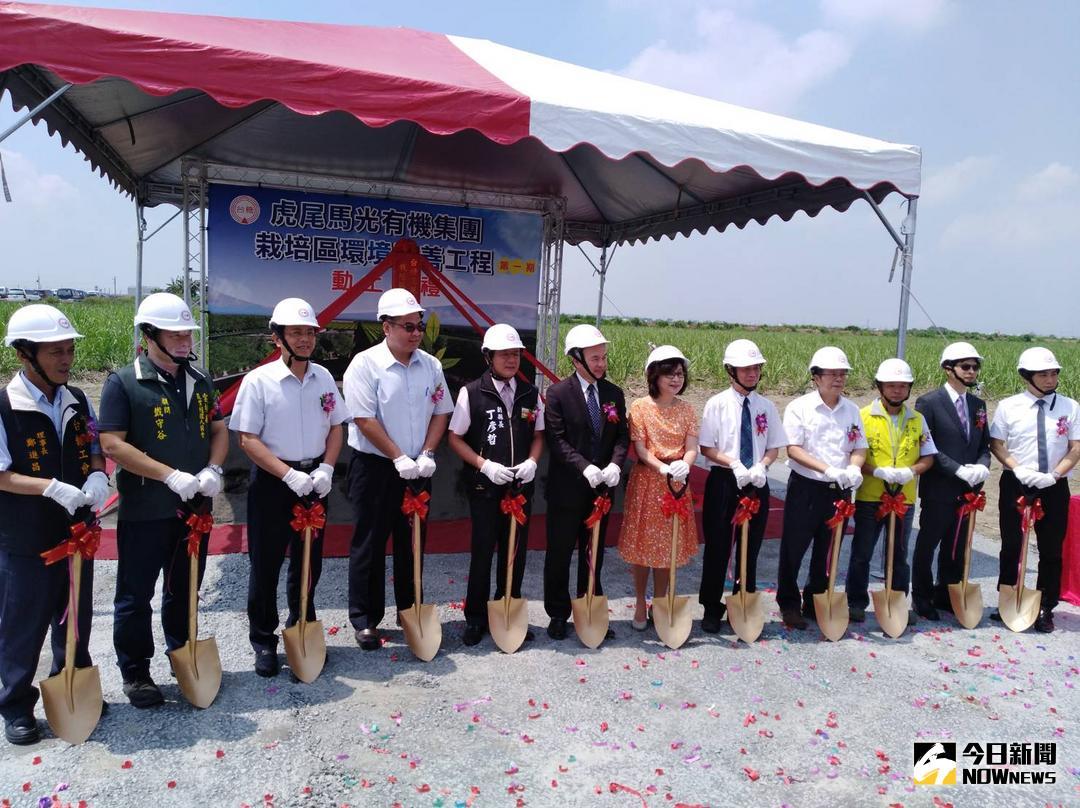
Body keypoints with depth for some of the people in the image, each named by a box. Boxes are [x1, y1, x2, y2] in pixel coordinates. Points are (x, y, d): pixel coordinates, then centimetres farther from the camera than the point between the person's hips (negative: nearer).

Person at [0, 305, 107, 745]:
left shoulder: (77, 401, 2)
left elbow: (95, 447, 10)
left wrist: (96, 475, -11)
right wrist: (52, 487, -27)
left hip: (76, 531, 5)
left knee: (76, 618, 19)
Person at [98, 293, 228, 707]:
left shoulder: (200, 379, 8)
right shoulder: (123, 383, -9)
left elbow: (218, 429, 13)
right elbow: (112, 443, -15)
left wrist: (213, 470, -7)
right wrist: (171, 475, -21)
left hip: (193, 505, 5)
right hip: (144, 511, -5)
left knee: (185, 589, 19)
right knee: (135, 595, 7)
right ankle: (135, 672, 23)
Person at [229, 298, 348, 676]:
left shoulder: (323, 377, 4)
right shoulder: (259, 380, -10)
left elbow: (336, 428, 10)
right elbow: (248, 439, -12)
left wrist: (326, 468, -6)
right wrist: (289, 475, -19)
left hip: (314, 481, 4)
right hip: (272, 482, -4)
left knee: (309, 562, 14)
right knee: (266, 564, 5)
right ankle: (264, 641, 21)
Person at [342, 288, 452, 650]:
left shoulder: (430, 365, 4)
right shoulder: (365, 365, -12)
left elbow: (441, 412, 7)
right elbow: (365, 420, -16)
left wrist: (426, 454, -5)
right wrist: (399, 458, -17)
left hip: (417, 468, 5)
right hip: (375, 468, -5)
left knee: (413, 541, 14)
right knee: (370, 543, 4)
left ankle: (410, 609, 29)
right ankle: (364, 618, 17)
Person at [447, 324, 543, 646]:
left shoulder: (531, 393, 5)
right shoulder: (472, 392, -6)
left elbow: (539, 434, 13)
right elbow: (455, 438, -4)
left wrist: (532, 462, -6)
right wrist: (485, 465, -15)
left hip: (521, 485, 4)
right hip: (484, 486, -3)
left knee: (515, 551, 11)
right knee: (482, 551, 4)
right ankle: (475, 617, 20)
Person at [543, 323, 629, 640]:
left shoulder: (614, 394, 5)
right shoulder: (558, 393, -9)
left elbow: (622, 436, 4)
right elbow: (556, 439, -14)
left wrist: (615, 464, -14)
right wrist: (585, 467, -24)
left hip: (601, 488, 4)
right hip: (567, 489, -4)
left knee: (594, 554, 15)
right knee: (560, 553, 7)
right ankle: (558, 614, 22)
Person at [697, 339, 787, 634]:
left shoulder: (766, 406, 4)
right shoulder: (717, 403, -6)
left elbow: (774, 447, 6)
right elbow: (706, 447, -7)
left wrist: (761, 466, -14)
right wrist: (734, 464, -21)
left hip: (757, 483, 3)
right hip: (723, 481, -3)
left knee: (750, 548, 11)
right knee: (718, 547, 5)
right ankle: (712, 609, 20)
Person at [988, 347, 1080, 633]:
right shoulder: (1009, 406, -2)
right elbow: (996, 444, -1)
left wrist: (1054, 474, -16)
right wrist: (1018, 469, -15)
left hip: (1054, 487, 1)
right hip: (1015, 484, 0)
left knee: (1051, 550, 6)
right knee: (1011, 547, 9)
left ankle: (1045, 609, 18)